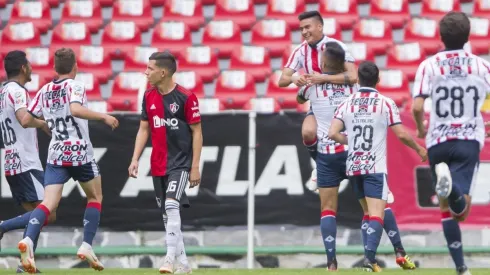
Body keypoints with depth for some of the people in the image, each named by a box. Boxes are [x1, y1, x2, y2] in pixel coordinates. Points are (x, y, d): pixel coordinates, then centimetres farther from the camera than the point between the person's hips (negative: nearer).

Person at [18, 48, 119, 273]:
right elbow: (75, 109, -26)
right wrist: (103, 117, -19)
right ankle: (87, 246, 6)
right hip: (80, 153, -4)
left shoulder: (44, 91, 10)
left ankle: (28, 240, -33)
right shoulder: (74, 86, -6)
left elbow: (26, 121, 12)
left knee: (49, 202, -7)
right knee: (95, 198, 18)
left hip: (55, 155, 4)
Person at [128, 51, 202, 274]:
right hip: (158, 165, 7)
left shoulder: (186, 97, -11)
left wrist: (195, 167, -11)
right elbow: (144, 130, 13)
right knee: (167, 215, 8)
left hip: (180, 163, -7)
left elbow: (197, 132, -8)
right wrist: (135, 159, 4)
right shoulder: (149, 97, 6)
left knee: (172, 205, -24)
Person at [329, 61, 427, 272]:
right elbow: (401, 135, -6)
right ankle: (370, 257, -27)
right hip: (375, 168, -4)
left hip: (353, 167, 4)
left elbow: (333, 133, -2)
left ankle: (369, 257, 16)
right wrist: (419, 149, 12)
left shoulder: (346, 104, 5)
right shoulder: (385, 104, -4)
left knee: (368, 212, 18)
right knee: (376, 214, -10)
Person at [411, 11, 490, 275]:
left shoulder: (429, 66, -2)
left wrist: (421, 129, 11)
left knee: (446, 208, 14)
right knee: (461, 210, -14)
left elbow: (417, 107, -10)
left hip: (438, 142, 1)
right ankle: (451, 187, -48)